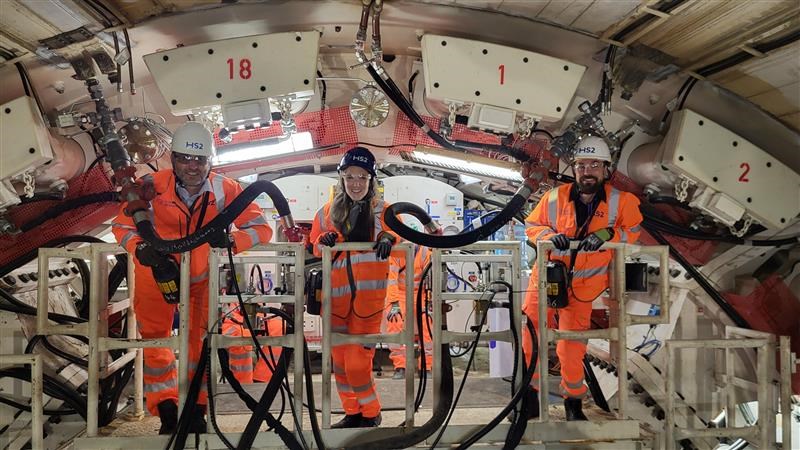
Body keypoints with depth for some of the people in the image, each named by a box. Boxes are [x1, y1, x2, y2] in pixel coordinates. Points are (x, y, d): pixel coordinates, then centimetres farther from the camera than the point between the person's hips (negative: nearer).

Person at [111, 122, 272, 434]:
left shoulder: (225, 190, -22)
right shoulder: (152, 186, -24)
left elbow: (262, 228, -17)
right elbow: (122, 225, -11)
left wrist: (231, 240, -37)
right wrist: (141, 249, -32)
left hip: (202, 276, 0)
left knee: (200, 341, 4)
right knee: (155, 341, 7)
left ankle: (196, 411, 24)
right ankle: (166, 411, 26)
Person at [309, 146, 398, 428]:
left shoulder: (383, 211, 3)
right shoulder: (328, 212, 10)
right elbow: (314, 251, 15)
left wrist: (388, 238, -20)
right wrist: (323, 242, -6)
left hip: (369, 293, -3)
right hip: (336, 295, 4)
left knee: (358, 360, -5)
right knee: (340, 359, 10)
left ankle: (371, 414, 16)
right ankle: (353, 412, 26)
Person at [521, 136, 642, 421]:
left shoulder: (620, 202, -8)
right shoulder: (555, 198, -9)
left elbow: (632, 230, -1)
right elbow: (532, 225, 1)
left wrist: (608, 235, -19)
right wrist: (550, 236, -20)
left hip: (581, 287, 0)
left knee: (572, 347, 4)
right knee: (532, 335, -1)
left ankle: (573, 400, 26)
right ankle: (530, 395, 18)